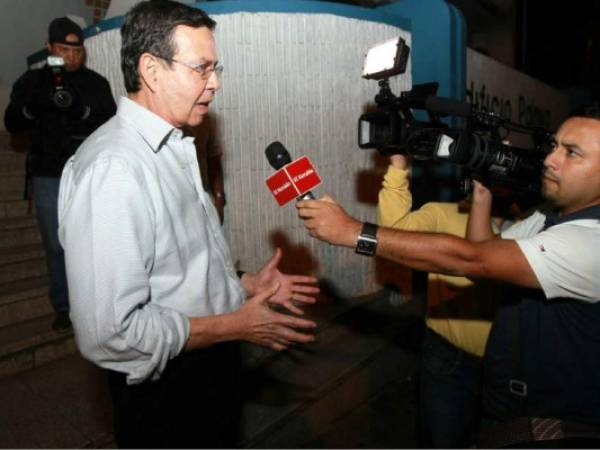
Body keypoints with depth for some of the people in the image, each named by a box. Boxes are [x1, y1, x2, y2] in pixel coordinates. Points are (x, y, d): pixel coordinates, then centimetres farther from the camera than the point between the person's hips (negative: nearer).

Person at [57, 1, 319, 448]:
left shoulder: (173, 151, 5)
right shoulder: (111, 167, -26)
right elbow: (109, 332, -28)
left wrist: (246, 285, 2)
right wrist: (237, 325, -20)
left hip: (215, 368, 8)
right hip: (168, 395, -8)